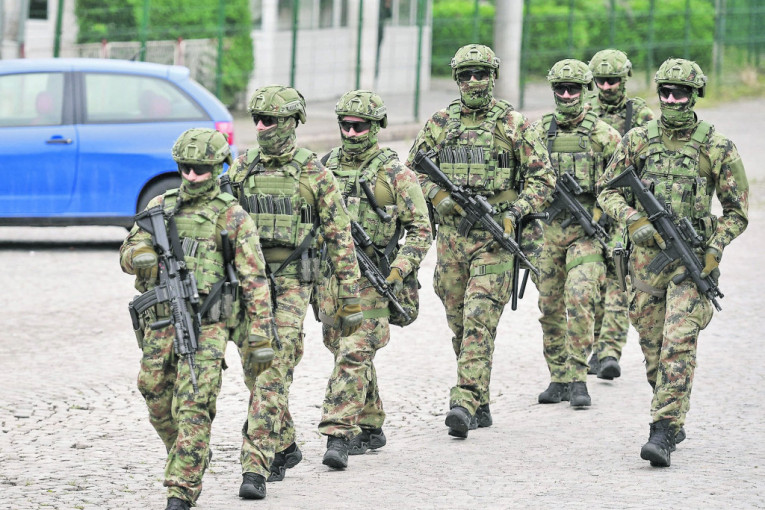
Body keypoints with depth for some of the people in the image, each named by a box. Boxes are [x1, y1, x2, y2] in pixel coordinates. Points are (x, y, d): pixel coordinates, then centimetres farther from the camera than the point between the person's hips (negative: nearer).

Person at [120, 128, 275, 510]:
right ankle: (187, 459, 34)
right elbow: (127, 254, 15)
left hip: (205, 328, -5)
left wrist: (261, 339, -9)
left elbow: (254, 280, -3)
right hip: (158, 325, 5)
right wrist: (140, 255, -12)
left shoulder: (232, 217, -1)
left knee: (193, 410, -11)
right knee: (158, 404, 9)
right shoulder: (159, 207, 12)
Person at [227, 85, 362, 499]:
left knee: (273, 375, -13)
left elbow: (340, 237, -2)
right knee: (258, 372, 11)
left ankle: (256, 466, -16)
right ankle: (284, 447, 31)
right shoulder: (241, 169, 8)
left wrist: (350, 298, -4)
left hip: (290, 283, -5)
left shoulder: (313, 173, -4)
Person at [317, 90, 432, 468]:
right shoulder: (326, 167, 9)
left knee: (353, 355, -13)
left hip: (371, 279, -6)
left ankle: (339, 435, -17)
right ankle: (370, 428, 26)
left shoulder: (394, 173, -5)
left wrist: (399, 271, -15)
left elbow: (420, 229, -4)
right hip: (331, 275, 6)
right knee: (345, 351, 12)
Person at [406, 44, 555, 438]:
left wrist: (515, 212, -13)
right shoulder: (439, 123, 8)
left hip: (494, 238, -4)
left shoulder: (513, 124, -1)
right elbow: (413, 169, 15)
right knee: (459, 325, 9)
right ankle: (480, 406, 20)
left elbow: (543, 176, 0)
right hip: (450, 234, 4)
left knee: (479, 323, -14)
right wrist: (436, 194, -5)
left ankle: (465, 403, -20)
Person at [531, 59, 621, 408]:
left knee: (580, 299, -17)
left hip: (587, 228, -3)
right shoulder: (539, 131, 9)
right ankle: (559, 379, 16)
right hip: (547, 230, 3)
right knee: (550, 307, 6)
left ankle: (578, 378, -12)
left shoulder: (601, 133, 2)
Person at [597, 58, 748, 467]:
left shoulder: (718, 147, -1)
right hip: (646, 254, 4)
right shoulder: (638, 140, 6)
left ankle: (663, 433, -19)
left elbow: (737, 212, 2)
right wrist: (634, 220, -12)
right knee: (652, 347, 10)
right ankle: (674, 420, 29)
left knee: (679, 343, -15)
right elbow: (607, 192, 7)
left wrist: (714, 251, -12)